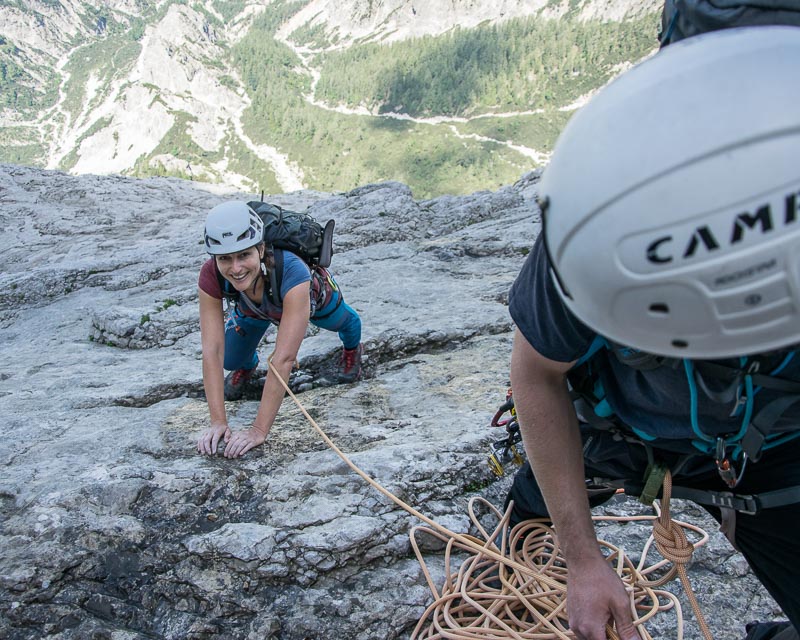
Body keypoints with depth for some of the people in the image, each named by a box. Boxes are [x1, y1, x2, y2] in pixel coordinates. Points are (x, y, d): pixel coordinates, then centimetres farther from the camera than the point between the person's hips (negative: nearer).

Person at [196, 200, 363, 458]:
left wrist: (259, 430, -50)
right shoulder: (211, 275, -40)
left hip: (310, 298, -1)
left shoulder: (292, 272, -51)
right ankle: (247, 364, 35)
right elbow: (212, 349, -37)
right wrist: (218, 421, -40)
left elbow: (284, 358, -51)